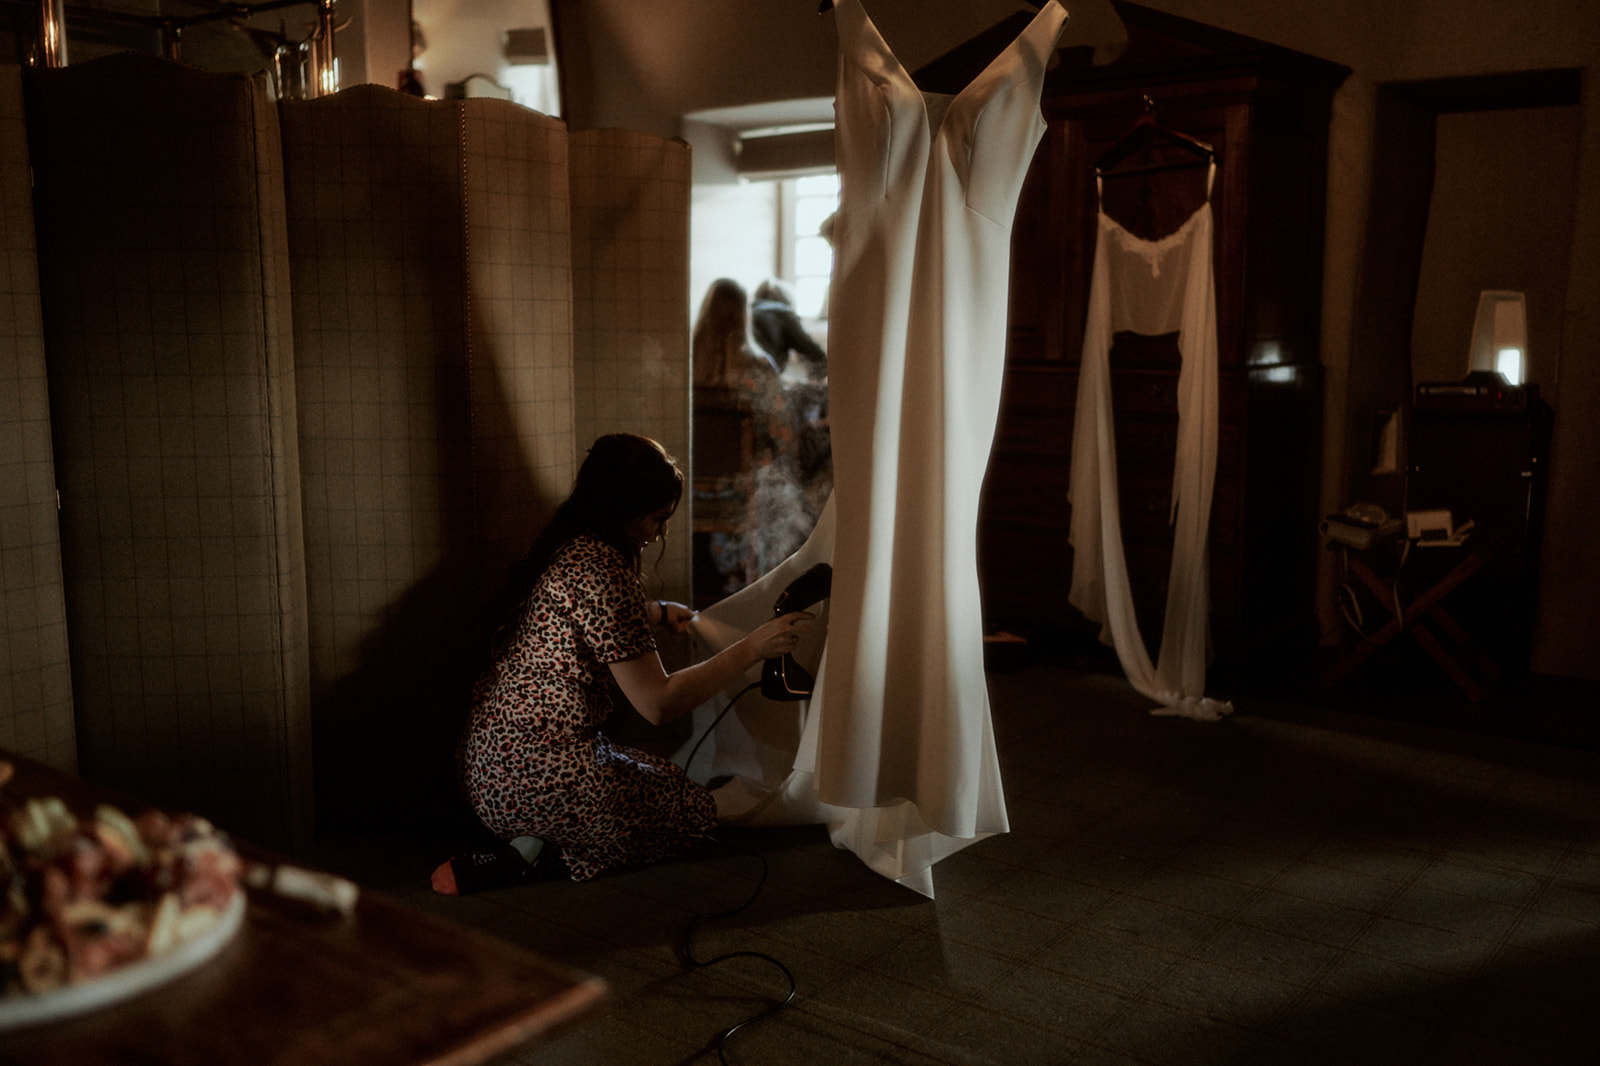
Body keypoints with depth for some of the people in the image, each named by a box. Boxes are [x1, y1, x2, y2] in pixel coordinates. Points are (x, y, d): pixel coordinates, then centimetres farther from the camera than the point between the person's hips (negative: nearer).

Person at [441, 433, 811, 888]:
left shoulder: (566, 548, 8)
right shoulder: (600, 572, -22)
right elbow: (658, 703, -21)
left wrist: (657, 612, 24)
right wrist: (753, 649, -17)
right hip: (537, 776, -10)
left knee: (662, 776, 27)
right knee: (696, 809, 10)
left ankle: (534, 838, 7)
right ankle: (538, 847, -4)